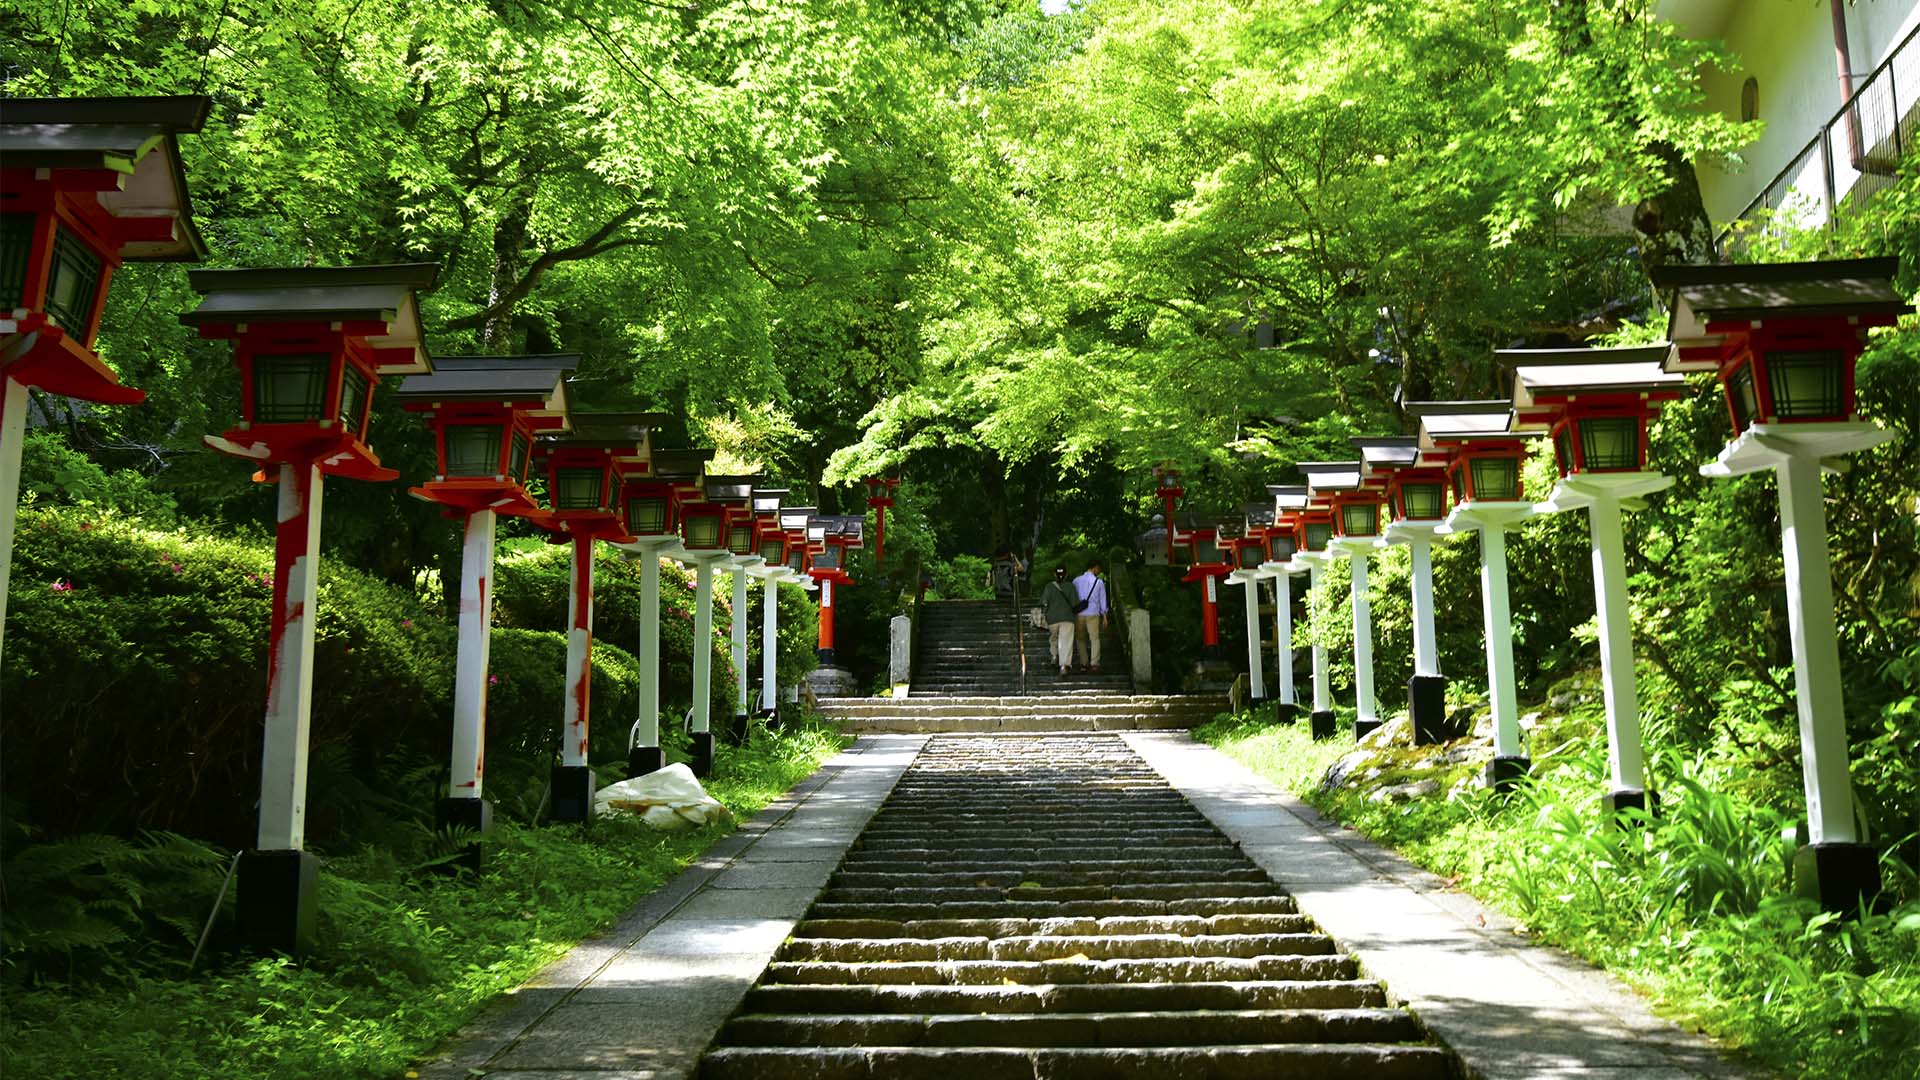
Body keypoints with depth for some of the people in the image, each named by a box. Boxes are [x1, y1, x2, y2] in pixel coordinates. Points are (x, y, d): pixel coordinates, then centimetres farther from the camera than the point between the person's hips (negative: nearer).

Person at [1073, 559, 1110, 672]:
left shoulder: (1076, 581, 5)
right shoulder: (1099, 582, 0)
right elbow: (1103, 600, 5)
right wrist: (1104, 616, 11)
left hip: (1079, 614, 2)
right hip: (1093, 613, -2)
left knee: (1081, 639, 13)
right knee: (1094, 638, 1)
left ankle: (1084, 663, 9)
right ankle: (1094, 663, -10)